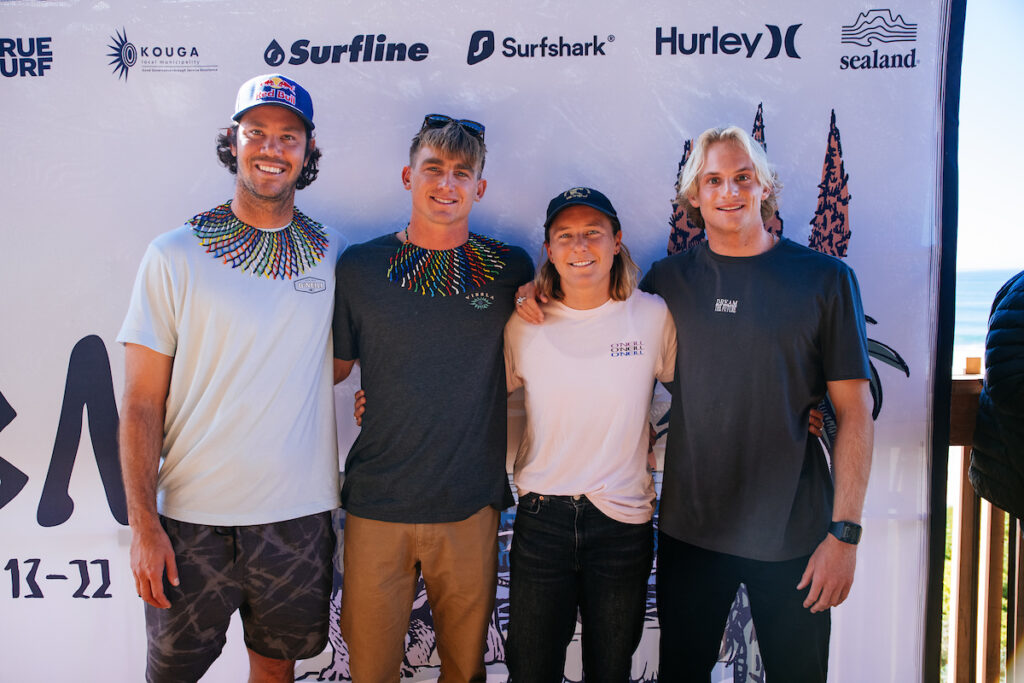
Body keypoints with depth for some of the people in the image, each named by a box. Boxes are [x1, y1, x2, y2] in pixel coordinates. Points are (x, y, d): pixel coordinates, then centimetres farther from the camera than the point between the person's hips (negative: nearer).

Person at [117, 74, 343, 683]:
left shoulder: (333, 256, 4)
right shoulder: (175, 256, -4)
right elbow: (141, 404, -4)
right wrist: (144, 527, -9)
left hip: (298, 515, 2)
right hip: (193, 517, -2)